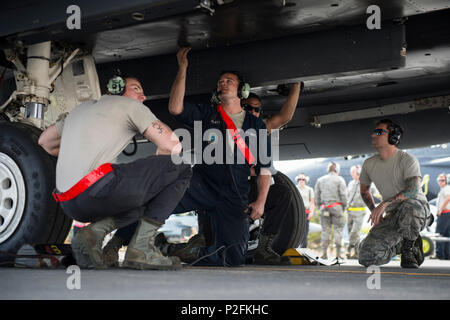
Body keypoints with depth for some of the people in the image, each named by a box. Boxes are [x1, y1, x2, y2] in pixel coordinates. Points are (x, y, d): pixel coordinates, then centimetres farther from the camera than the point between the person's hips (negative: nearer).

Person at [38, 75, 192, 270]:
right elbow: (173, 146, 3)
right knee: (181, 168, 4)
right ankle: (141, 249, -6)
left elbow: (45, 142, 42)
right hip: (96, 188, -8)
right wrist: (154, 172, 22)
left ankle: (94, 232, 2)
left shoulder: (83, 107, 31)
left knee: (143, 202, 32)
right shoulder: (130, 106, 11)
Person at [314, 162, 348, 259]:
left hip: (324, 207, 3)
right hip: (336, 206, -3)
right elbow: (343, 195, -7)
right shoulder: (340, 180, -2)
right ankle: (338, 254, -3)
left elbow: (317, 196, 7)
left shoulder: (320, 180, 8)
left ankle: (324, 253, 3)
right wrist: (344, 207, 5)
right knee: (338, 230, 1)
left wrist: (320, 207, 15)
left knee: (325, 230, 7)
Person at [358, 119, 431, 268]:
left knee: (408, 205, -44)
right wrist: (374, 212, 5)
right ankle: (402, 244, 13)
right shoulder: (369, 164, 7)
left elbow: (413, 191, -26)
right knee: (366, 257, -15)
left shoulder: (408, 159, -12)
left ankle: (409, 248, -14)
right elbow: (364, 190, 23)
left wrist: (385, 203, -37)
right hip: (393, 216, 5)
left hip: (418, 208, -5)